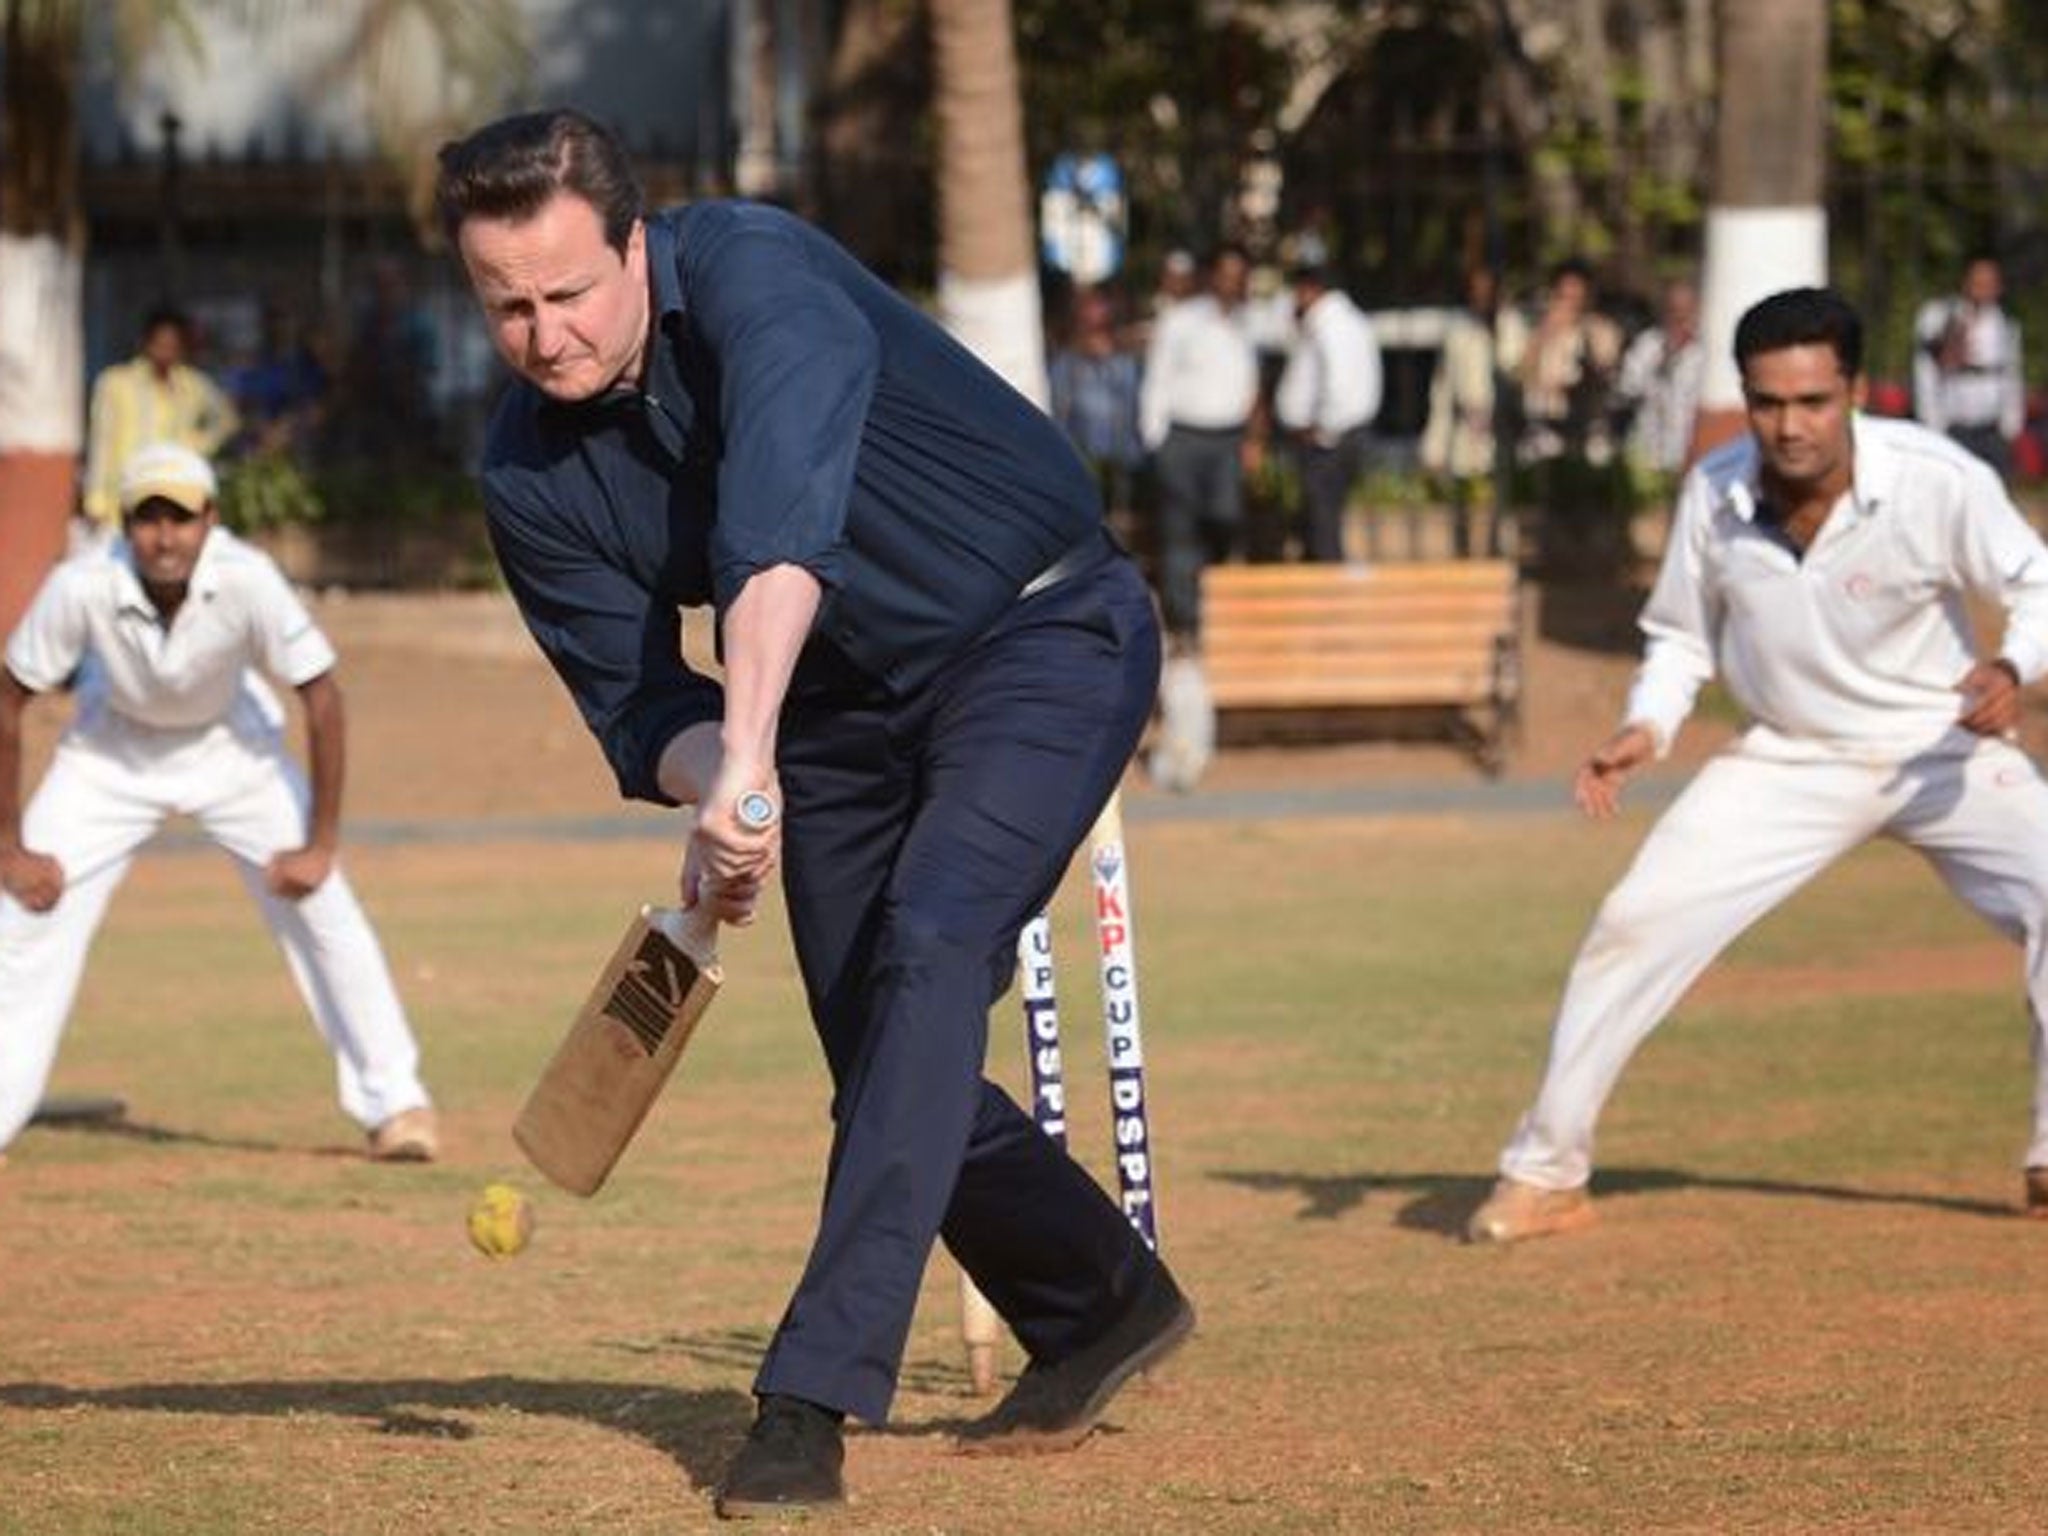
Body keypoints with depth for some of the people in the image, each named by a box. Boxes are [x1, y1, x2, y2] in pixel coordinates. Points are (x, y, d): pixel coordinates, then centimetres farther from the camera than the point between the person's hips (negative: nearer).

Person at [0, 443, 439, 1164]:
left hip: (231, 746, 0)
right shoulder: (82, 586, -31)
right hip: (112, 750, 0)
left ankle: (393, 1101, 4)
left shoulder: (247, 580, -33)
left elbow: (321, 697, -22)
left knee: (322, 909, -9)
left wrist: (320, 845, -21)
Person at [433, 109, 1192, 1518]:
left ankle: (815, 1394, -31)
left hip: (1044, 636, -7)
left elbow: (779, 530, -42)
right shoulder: (530, 476, -8)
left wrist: (749, 749, -52)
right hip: (840, 709, 7)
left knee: (928, 945, -26)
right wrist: (712, 782, -28)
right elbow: (638, 704, -6)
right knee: (887, 1064, 7)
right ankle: (1103, 1310, 33)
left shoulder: (749, 272, -27)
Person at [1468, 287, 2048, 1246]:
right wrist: (1647, 729, -15)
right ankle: (1544, 1174, 5)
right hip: (1789, 761, 2)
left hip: (1939, 748, -2)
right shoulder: (1715, 494, -14)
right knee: (1636, 924, -8)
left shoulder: (1938, 483, -23)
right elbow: (1681, 634, 3)